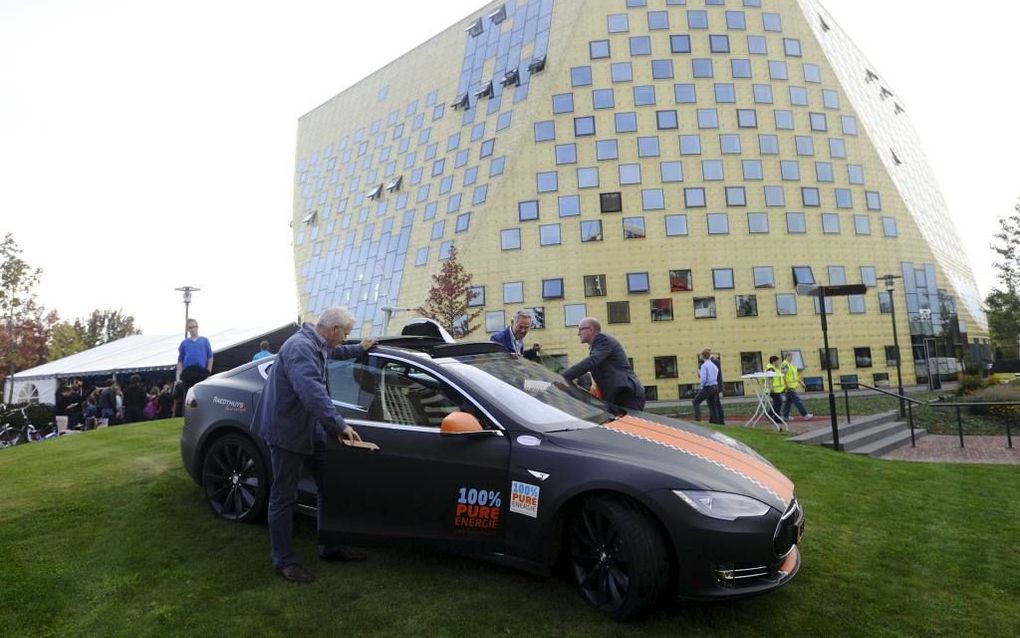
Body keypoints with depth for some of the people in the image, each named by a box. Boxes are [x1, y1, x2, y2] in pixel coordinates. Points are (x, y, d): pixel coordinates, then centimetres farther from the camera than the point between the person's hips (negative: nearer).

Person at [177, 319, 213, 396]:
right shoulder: (184, 343, 15)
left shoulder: (204, 341, 12)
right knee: (188, 394, 1)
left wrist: (209, 371, 0)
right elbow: (180, 360, 13)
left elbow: (210, 357, 9)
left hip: (201, 372, -1)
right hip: (188, 372, 1)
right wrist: (179, 374, 3)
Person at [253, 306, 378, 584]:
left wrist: (359, 349, 42)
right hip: (287, 430, -10)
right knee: (284, 497, 2)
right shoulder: (300, 348, -26)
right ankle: (284, 561, 15)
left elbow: (334, 352, 34)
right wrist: (339, 425, -36)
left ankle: (330, 548, 27)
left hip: (310, 428, 11)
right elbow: (313, 392, -37)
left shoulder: (318, 346, 7)